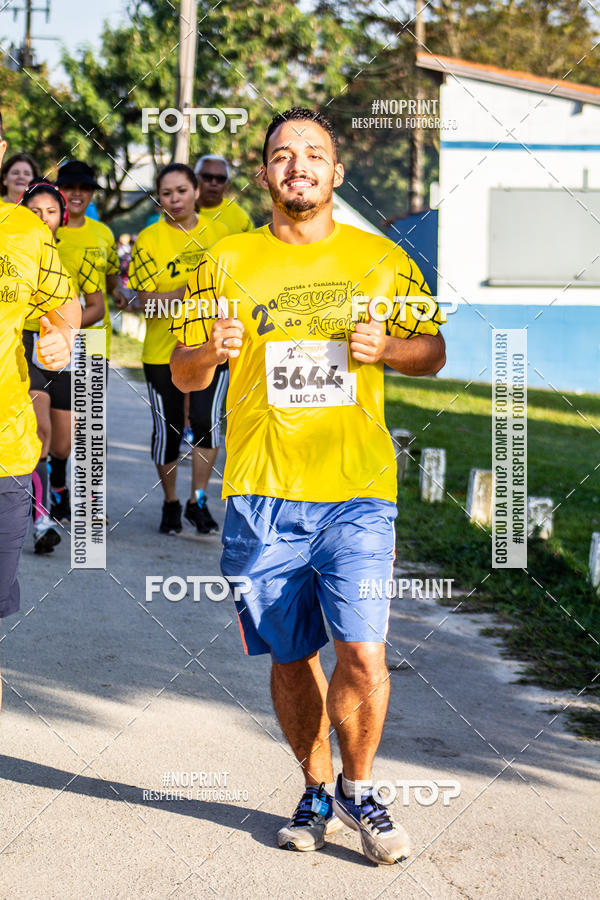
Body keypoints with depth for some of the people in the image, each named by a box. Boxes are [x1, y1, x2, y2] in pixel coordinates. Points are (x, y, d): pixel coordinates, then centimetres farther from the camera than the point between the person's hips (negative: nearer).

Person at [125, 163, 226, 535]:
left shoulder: (216, 232, 4)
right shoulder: (149, 240, -5)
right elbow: (148, 302, -11)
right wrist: (190, 289, -24)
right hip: (164, 348, -1)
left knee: (207, 421, -8)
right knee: (168, 429, 6)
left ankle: (198, 500, 10)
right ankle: (171, 504, 25)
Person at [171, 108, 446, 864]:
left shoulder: (381, 259, 8)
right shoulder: (227, 263, 7)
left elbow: (433, 351, 16)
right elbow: (182, 375, 11)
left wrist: (385, 347, -6)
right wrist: (211, 351, -12)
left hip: (358, 491, -1)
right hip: (262, 492, 1)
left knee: (362, 653, -10)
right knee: (289, 658, 9)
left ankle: (357, 787, 15)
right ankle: (316, 791, 31)